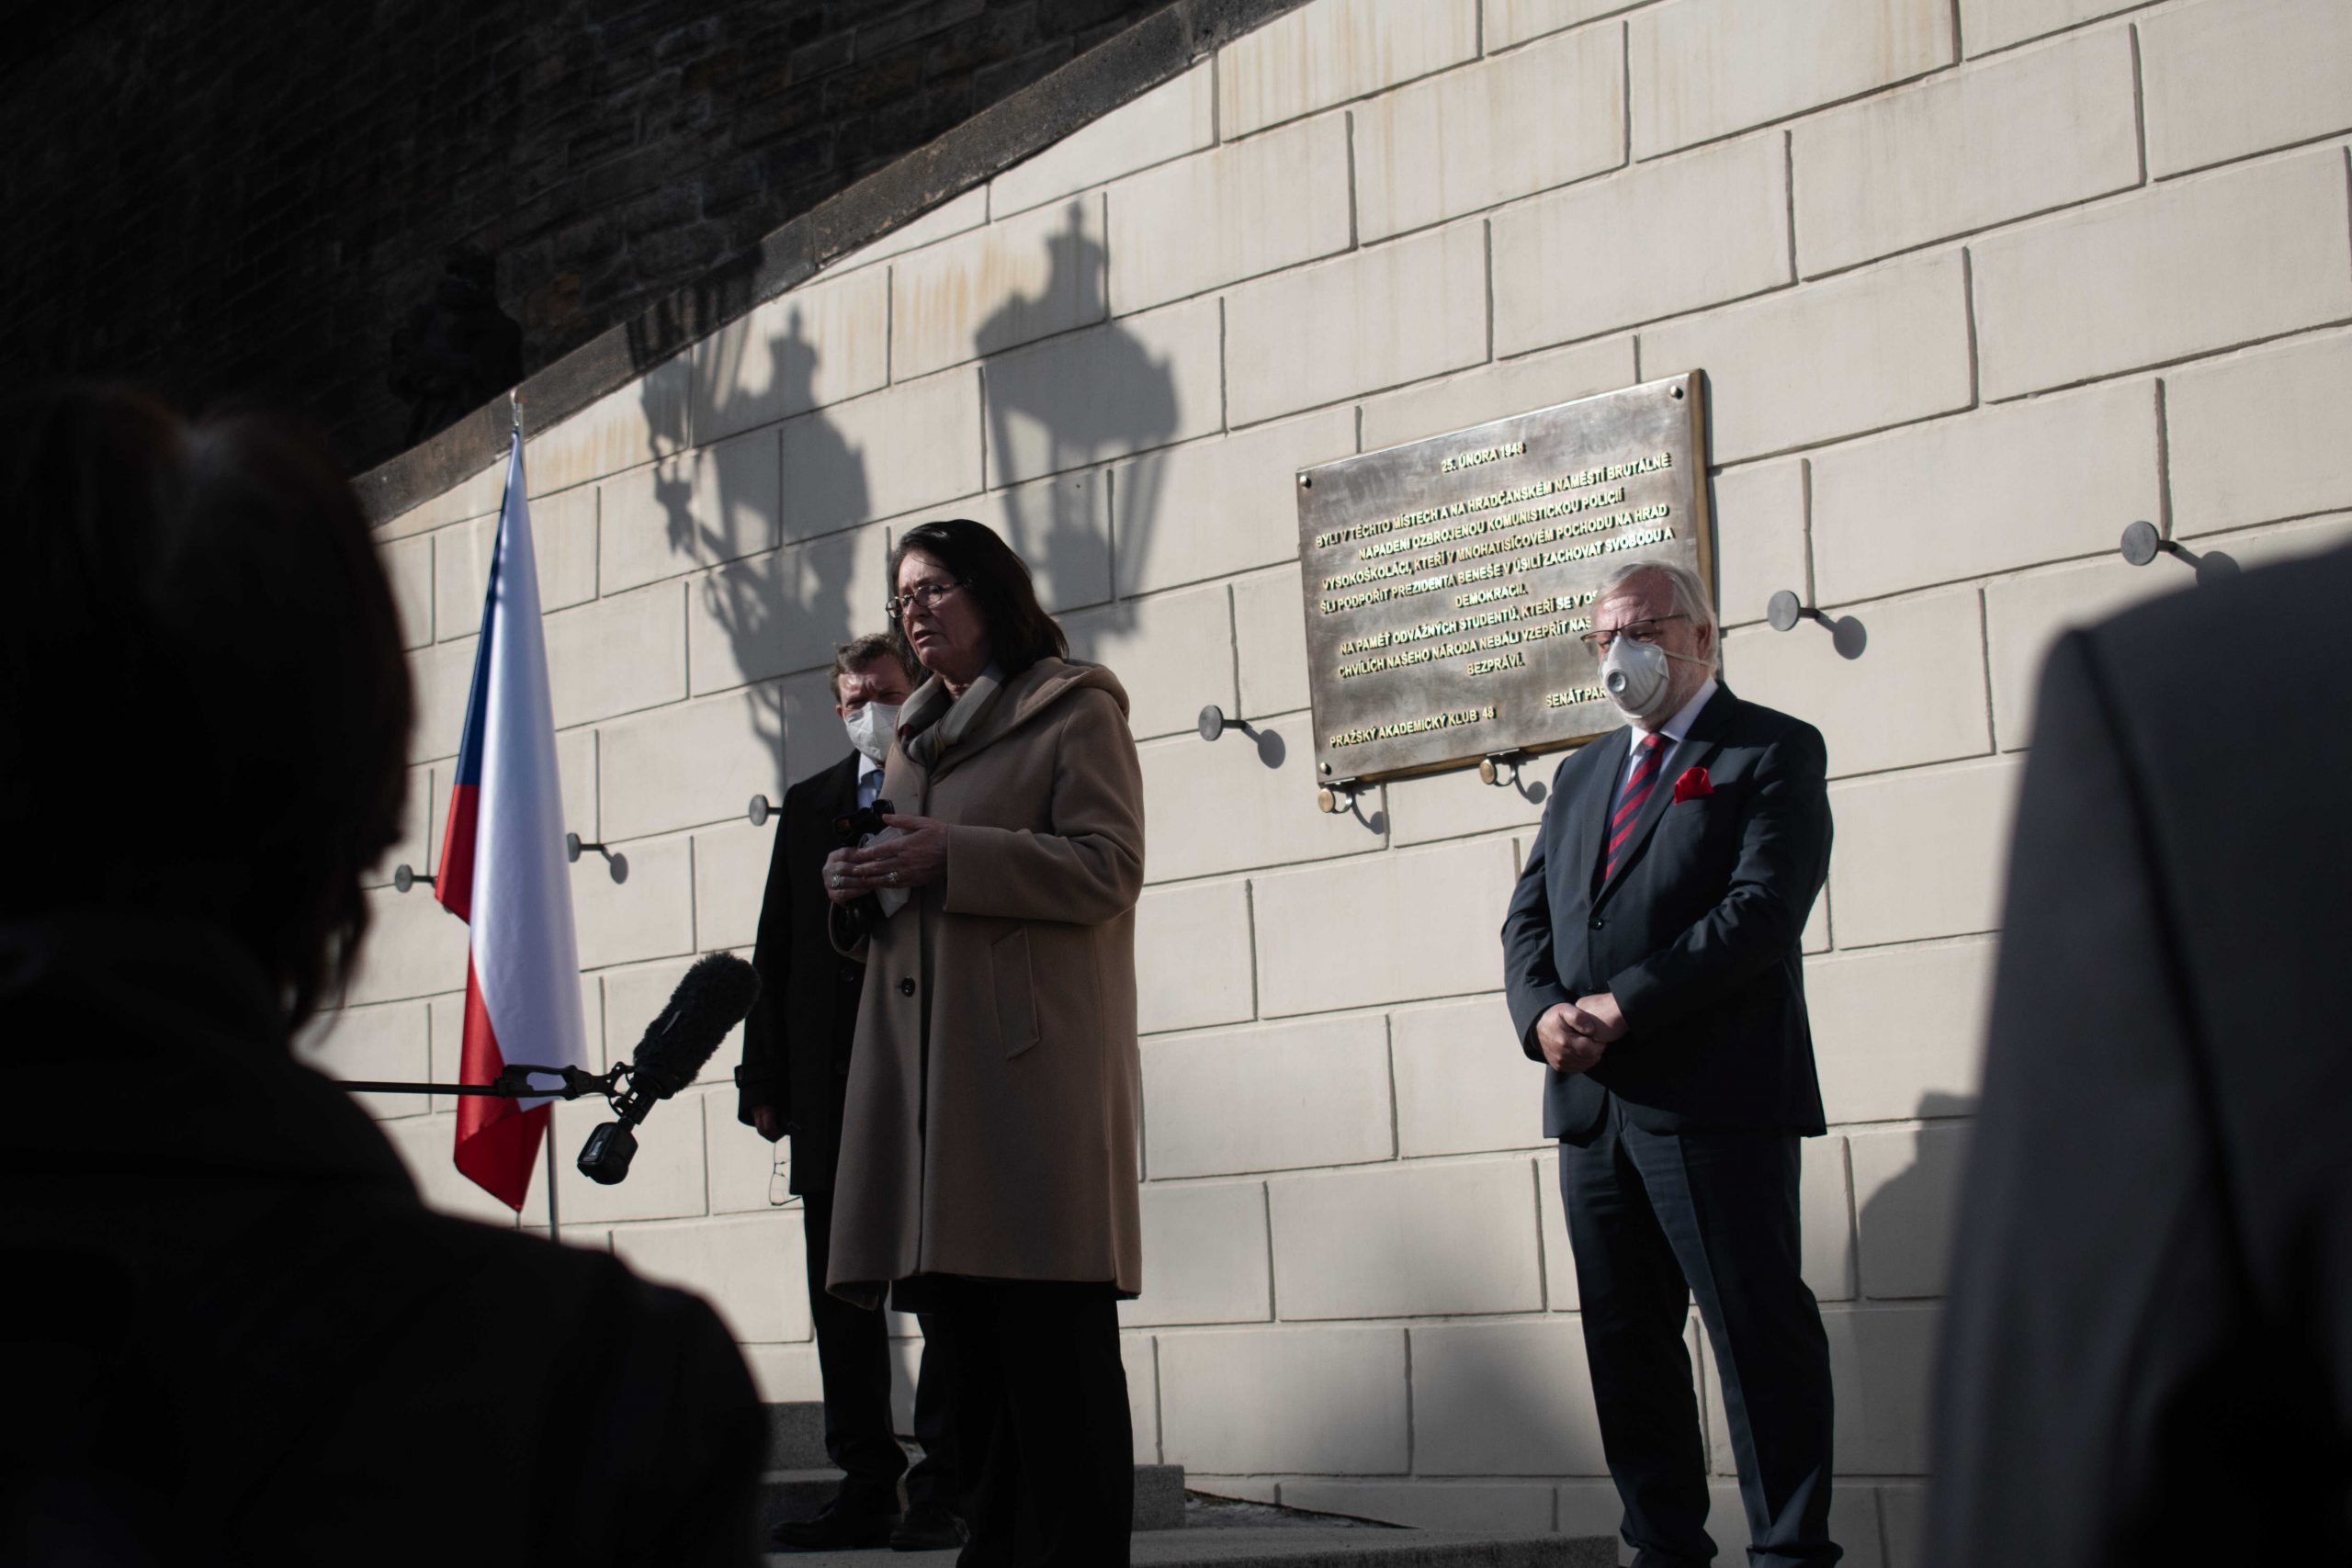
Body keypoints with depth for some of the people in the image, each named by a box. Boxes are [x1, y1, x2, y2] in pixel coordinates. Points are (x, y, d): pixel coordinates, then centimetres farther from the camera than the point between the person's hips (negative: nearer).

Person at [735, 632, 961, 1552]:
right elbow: (776, 950, 13)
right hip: (830, 1079, 4)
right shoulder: (808, 804, 16)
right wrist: (764, 1079, 6)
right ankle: (866, 1489, 10)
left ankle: (942, 1490, 4)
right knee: (839, 1287, 4)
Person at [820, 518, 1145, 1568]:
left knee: (1051, 1335, -10)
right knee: (969, 1342, 6)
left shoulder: (1073, 710, 4)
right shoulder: (914, 739, 26)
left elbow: (1108, 867, -8)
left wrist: (950, 858, -16)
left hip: (1037, 1058, -7)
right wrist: (860, 887, 8)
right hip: (929, 1064, 7)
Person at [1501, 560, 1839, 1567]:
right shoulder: (1582, 775, 23)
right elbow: (1528, 919, 17)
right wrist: (1543, 1014, -5)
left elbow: (1762, 909, -12)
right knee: (1625, 1343, 9)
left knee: (1760, 1334, -5)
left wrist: (1621, 1007, -17)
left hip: (1714, 1098, -7)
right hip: (1590, 1103, 7)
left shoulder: (1775, 751, 1)